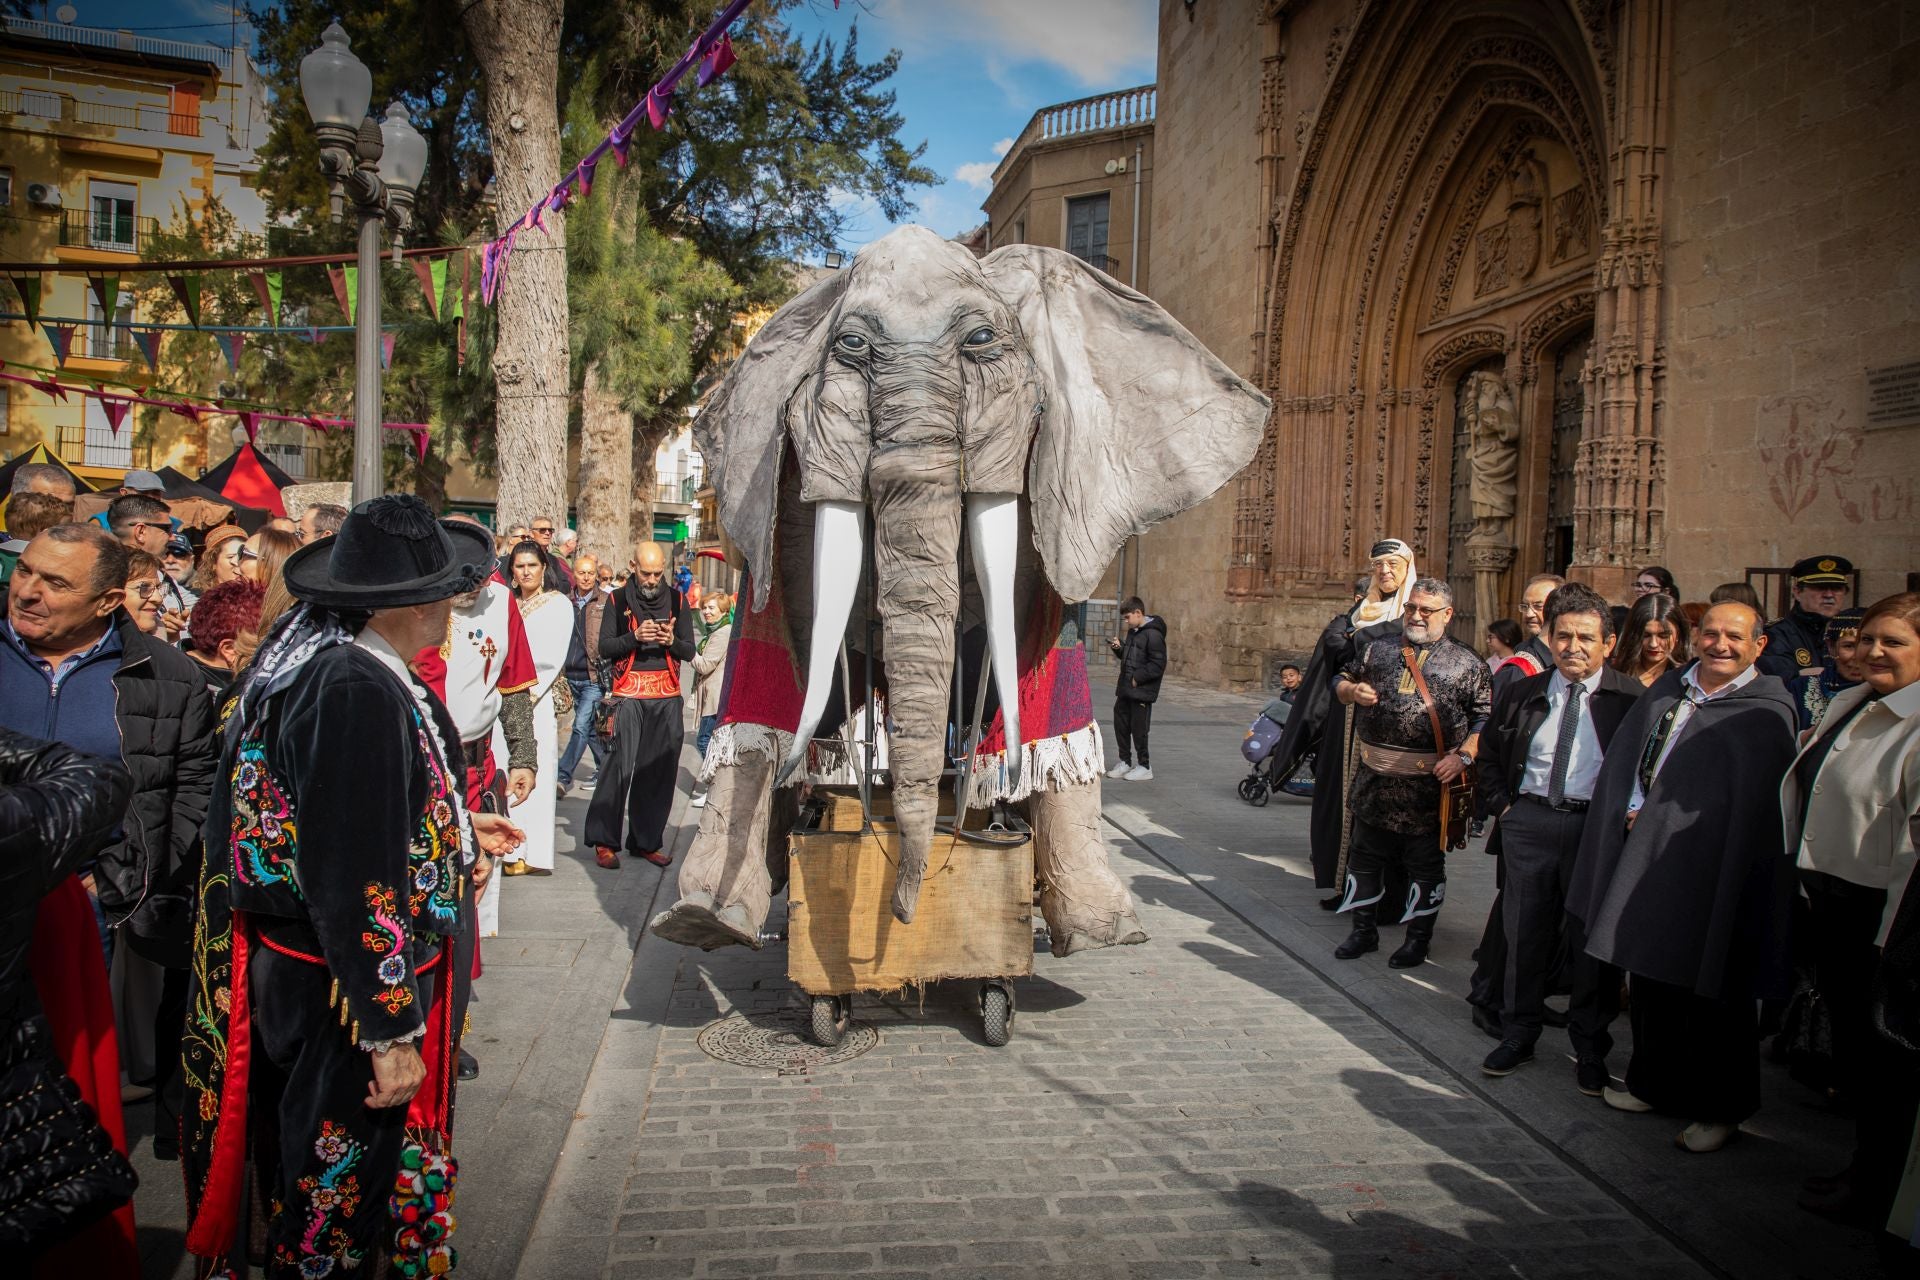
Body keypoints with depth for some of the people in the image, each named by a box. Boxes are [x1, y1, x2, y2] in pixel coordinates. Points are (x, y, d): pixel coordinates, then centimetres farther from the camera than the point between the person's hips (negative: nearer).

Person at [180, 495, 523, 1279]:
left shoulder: (310, 658, 2)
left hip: (290, 970, 9)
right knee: (343, 1187, 10)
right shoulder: (360, 692, -28)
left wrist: (452, 830, 15)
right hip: (347, 996, -9)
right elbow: (357, 882, -29)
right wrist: (392, 1033, -24)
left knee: (308, 1179, 26)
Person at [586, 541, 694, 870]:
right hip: (629, 693, -2)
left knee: (659, 769, 2)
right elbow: (604, 648, 0)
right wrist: (635, 636, -16)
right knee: (619, 764, -9)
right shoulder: (618, 600, 7)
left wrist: (672, 640, -12)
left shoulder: (677, 600, 11)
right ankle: (604, 840, 0)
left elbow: (690, 652, 9)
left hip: (666, 696, 2)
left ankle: (646, 840, 12)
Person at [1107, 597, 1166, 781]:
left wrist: (1136, 678, -21)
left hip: (1141, 691, -9)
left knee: (1139, 729, -1)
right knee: (1121, 724, 13)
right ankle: (1124, 762, 26)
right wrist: (1119, 648, 4)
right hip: (1125, 689, 9)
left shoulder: (1153, 635, -16)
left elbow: (1158, 665, -19)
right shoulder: (1133, 632, 12)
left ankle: (1144, 767, 11)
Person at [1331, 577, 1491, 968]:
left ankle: (1418, 938, 23)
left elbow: (1485, 716, -1)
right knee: (1365, 855, 12)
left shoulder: (1465, 663, 0)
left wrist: (1463, 756, -12)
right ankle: (1363, 930, 26)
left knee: (1425, 863, 8)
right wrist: (1352, 691, -6)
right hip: (1374, 779, 3)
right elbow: (1340, 680, 16)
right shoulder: (1378, 650, 9)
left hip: (1428, 784, -3)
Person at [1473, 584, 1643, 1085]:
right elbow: (1488, 757, 19)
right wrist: (1503, 806, 8)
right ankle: (1518, 1034, 24)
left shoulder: (1630, 699, -2)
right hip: (1528, 823, 3)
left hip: (1597, 828, -2)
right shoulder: (1520, 695, 8)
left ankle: (1590, 1049, 21)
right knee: (1525, 932, 9)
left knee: (1592, 939, 6)